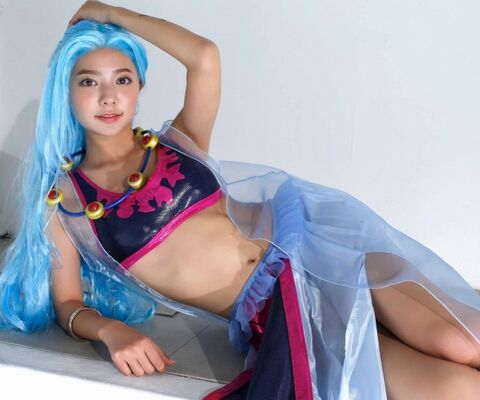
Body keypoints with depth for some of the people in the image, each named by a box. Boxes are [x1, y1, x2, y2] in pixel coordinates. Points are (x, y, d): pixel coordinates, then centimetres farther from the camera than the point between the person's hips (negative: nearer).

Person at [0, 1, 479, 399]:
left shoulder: (175, 143, 12)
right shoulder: (63, 198, 8)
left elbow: (204, 56, -5)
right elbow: (68, 303, 6)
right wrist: (111, 329, -17)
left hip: (312, 254, 3)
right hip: (266, 316, -3)